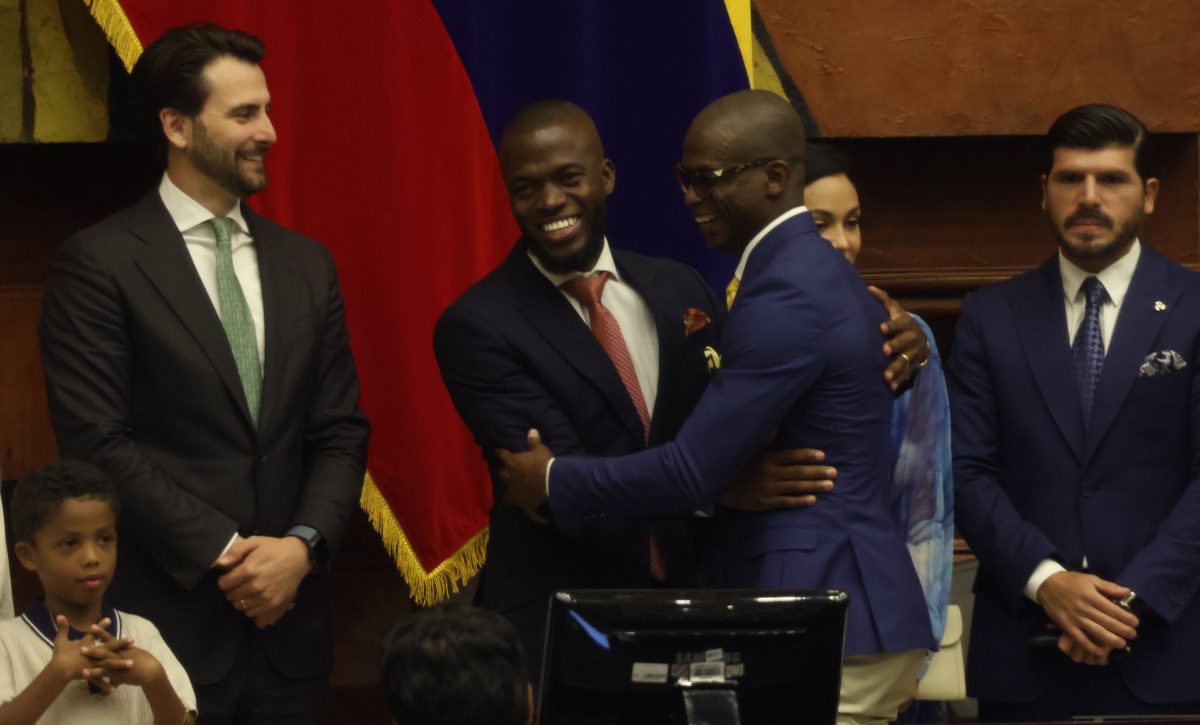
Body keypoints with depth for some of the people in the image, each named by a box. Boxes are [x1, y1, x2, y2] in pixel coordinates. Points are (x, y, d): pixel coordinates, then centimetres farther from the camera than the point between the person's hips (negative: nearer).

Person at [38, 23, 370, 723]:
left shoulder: (306, 265, 12)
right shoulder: (100, 263, -5)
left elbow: (341, 433, 11)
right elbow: (99, 442, -10)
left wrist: (301, 546, -7)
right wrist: (225, 554, -13)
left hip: (288, 628, 5)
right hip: (166, 626, -5)